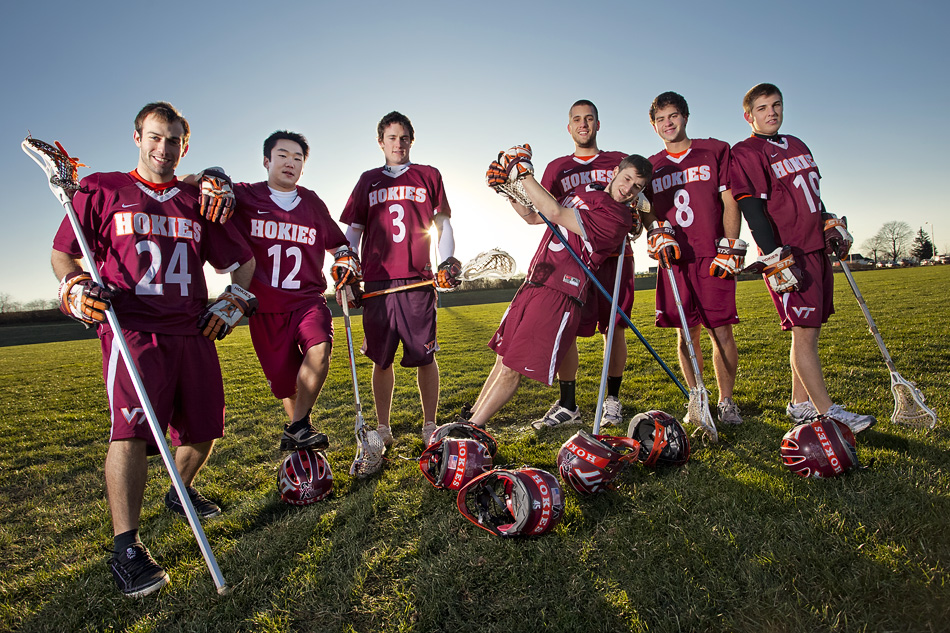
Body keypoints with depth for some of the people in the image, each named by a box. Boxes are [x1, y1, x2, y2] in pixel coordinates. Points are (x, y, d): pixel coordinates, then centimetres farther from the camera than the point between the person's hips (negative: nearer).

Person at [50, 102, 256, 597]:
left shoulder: (199, 201, 16)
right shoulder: (101, 190, 9)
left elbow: (242, 260, 22)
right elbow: (62, 253, 12)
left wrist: (233, 300, 8)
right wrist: (76, 287, -8)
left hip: (193, 331, 4)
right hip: (131, 328, -3)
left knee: (205, 427, 9)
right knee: (132, 428, -19)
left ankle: (180, 491, 38)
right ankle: (125, 547, -8)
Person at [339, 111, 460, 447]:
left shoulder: (429, 176, 15)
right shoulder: (368, 180, 17)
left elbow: (443, 224, 16)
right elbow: (353, 231, 17)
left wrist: (447, 262, 2)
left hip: (418, 280, -1)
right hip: (376, 281, 1)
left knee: (425, 356, 0)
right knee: (381, 358, 4)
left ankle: (429, 425, 14)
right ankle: (382, 427, 17)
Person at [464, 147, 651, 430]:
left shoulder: (618, 219, -10)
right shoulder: (585, 189, 17)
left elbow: (556, 214, -17)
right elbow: (533, 217, 24)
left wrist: (524, 172, -10)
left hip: (559, 293, -7)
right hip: (532, 283, 7)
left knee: (513, 369, -7)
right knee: (504, 357, 13)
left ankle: (472, 429, 6)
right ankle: (471, 417, 26)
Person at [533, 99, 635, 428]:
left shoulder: (620, 162, 15)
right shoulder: (557, 168, 17)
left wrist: (635, 222, -8)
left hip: (614, 256, 0)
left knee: (614, 328, 1)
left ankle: (612, 399, 16)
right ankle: (567, 406, 5)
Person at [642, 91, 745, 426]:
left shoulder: (716, 151, 9)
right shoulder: (651, 167, 16)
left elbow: (730, 202, 4)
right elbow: (646, 212, 15)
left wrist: (730, 247, -6)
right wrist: (657, 229, -7)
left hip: (713, 258, -2)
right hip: (674, 259, 2)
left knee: (721, 331, -4)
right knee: (687, 333, 5)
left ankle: (726, 400, 13)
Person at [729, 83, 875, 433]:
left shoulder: (796, 145, 20)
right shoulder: (744, 153, -6)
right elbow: (752, 208, -15)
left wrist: (831, 225, 20)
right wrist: (775, 258, -20)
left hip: (816, 249, 8)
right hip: (786, 254, -8)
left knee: (811, 330, 9)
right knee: (804, 333, -7)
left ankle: (800, 404, 19)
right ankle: (827, 412, 1)